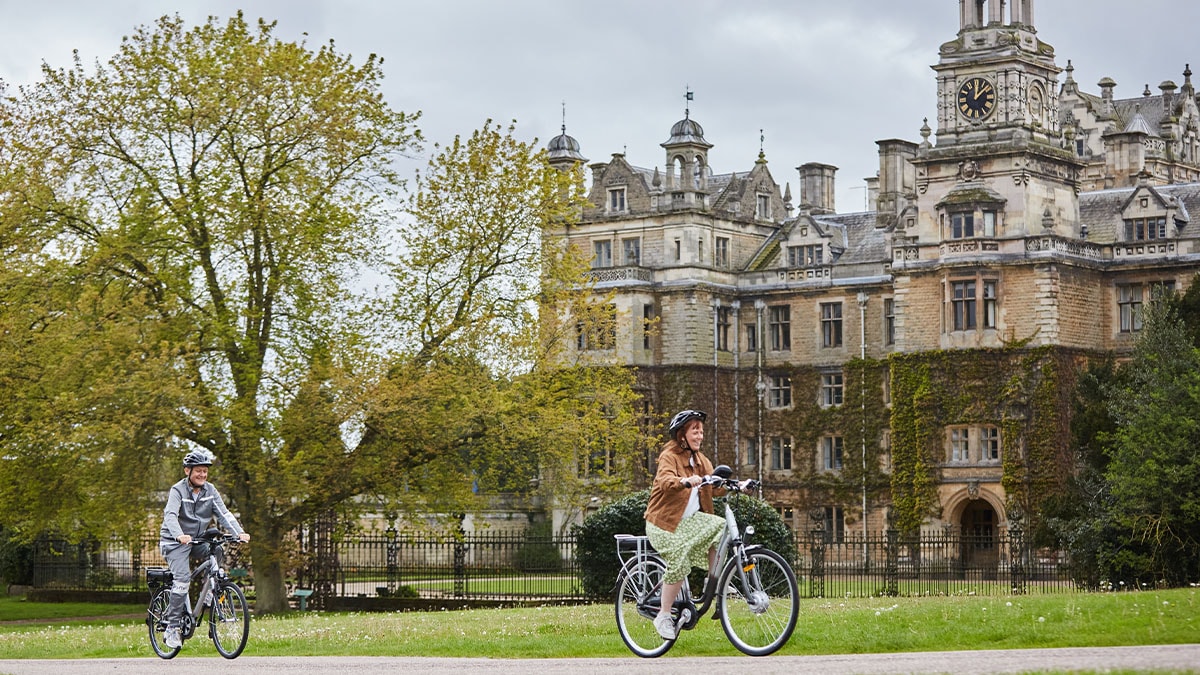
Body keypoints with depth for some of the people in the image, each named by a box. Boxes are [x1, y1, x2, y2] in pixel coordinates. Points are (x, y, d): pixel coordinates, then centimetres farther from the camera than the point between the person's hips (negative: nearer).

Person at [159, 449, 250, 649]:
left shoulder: (210, 491, 1)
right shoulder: (178, 490, -13)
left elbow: (223, 513, -7)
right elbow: (170, 516, -28)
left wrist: (239, 532, -24)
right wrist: (179, 535, -48)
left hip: (198, 540, 5)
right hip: (176, 542, -5)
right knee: (182, 578, -20)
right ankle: (172, 628, -16)